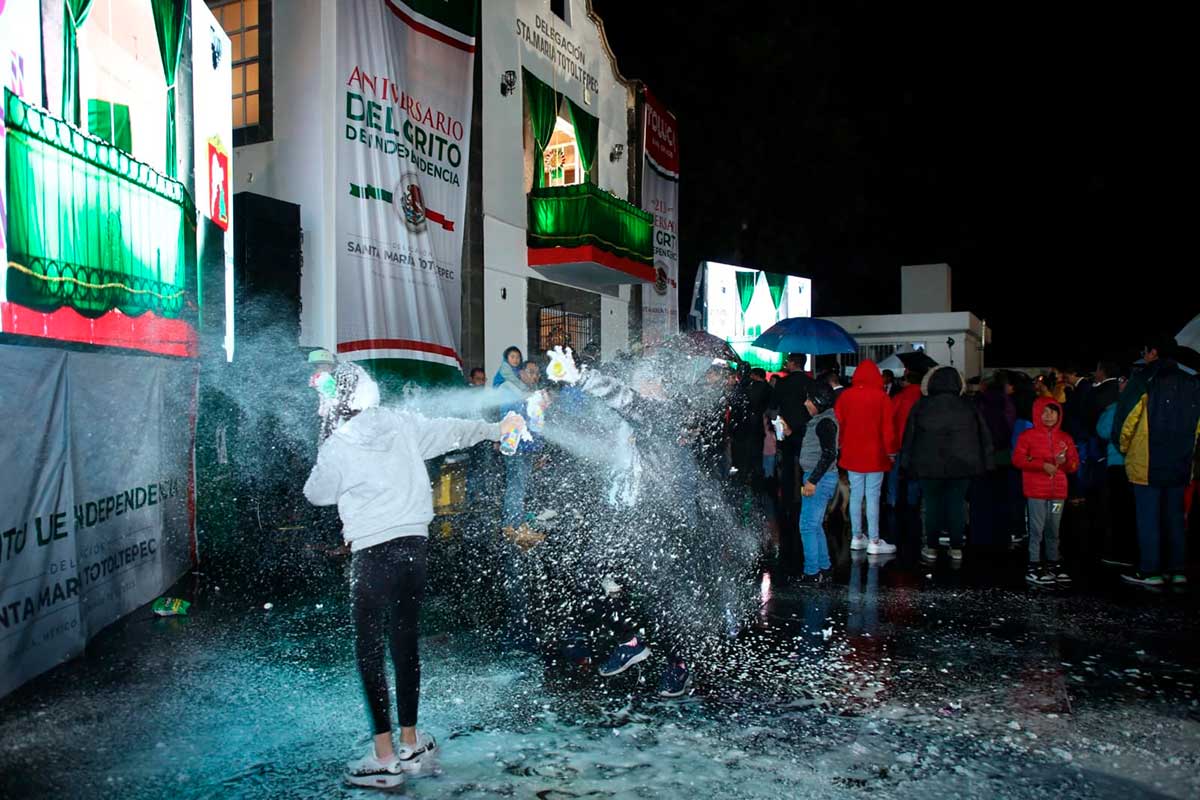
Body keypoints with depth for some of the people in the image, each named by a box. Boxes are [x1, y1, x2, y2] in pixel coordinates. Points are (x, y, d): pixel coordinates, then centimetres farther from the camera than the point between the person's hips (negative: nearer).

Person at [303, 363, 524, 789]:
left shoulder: (336, 448, -8)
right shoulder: (401, 424, 3)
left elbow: (315, 494, 10)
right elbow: (450, 431, 16)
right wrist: (496, 429, 32)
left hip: (372, 553, -5)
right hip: (413, 544, 5)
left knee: (369, 651, 2)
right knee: (405, 646, 13)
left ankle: (385, 757, 4)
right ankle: (410, 746, 23)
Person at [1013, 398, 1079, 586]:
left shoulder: (1065, 438, 12)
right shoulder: (1028, 436, 0)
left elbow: (1075, 464, 12)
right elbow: (1017, 459, -7)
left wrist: (1065, 461, -11)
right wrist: (1042, 465, -15)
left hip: (1058, 492, 4)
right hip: (1036, 491, -4)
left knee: (1053, 531, 11)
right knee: (1037, 529, -4)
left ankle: (1054, 565, 21)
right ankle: (1034, 568, 1)